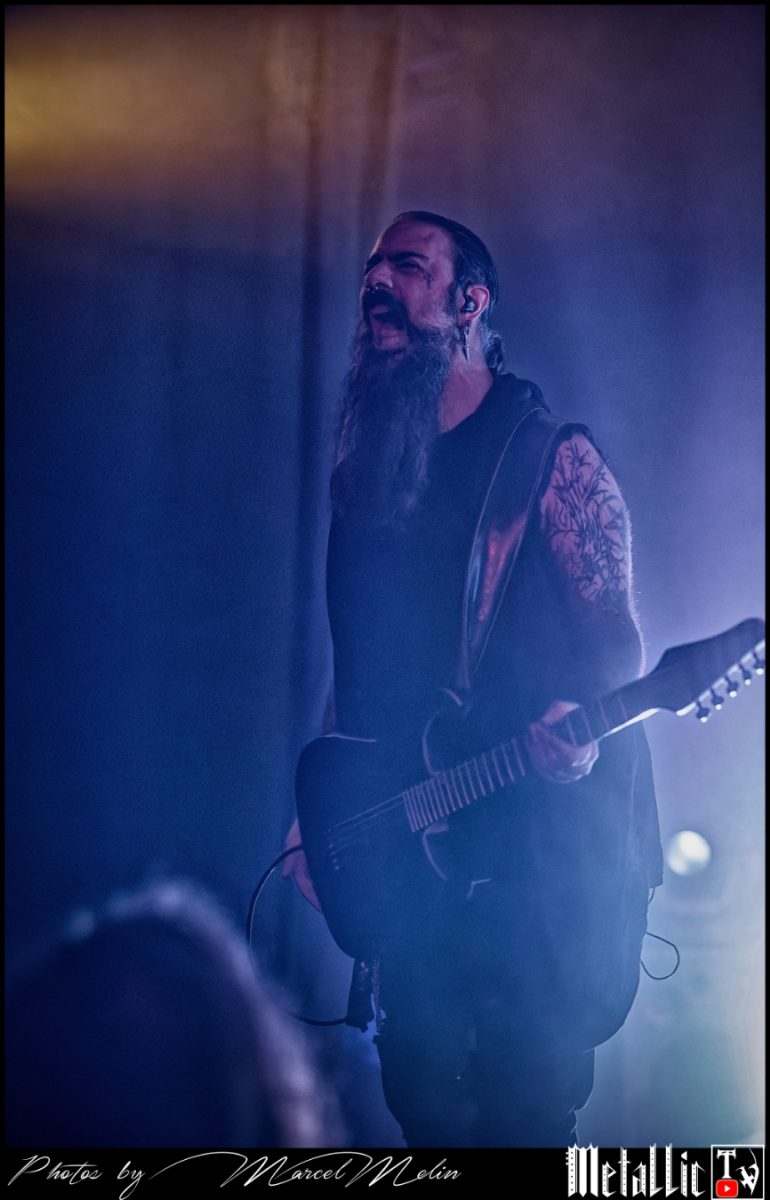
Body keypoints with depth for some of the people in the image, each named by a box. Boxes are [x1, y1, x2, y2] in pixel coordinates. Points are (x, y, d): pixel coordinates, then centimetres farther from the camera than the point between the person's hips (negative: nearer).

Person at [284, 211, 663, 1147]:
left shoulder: (549, 455, -6)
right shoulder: (365, 465, 12)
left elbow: (616, 633, -8)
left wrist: (580, 720, -29)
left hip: (541, 840, -5)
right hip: (407, 846, 6)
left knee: (526, 1105, 0)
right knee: (422, 1098, 12)